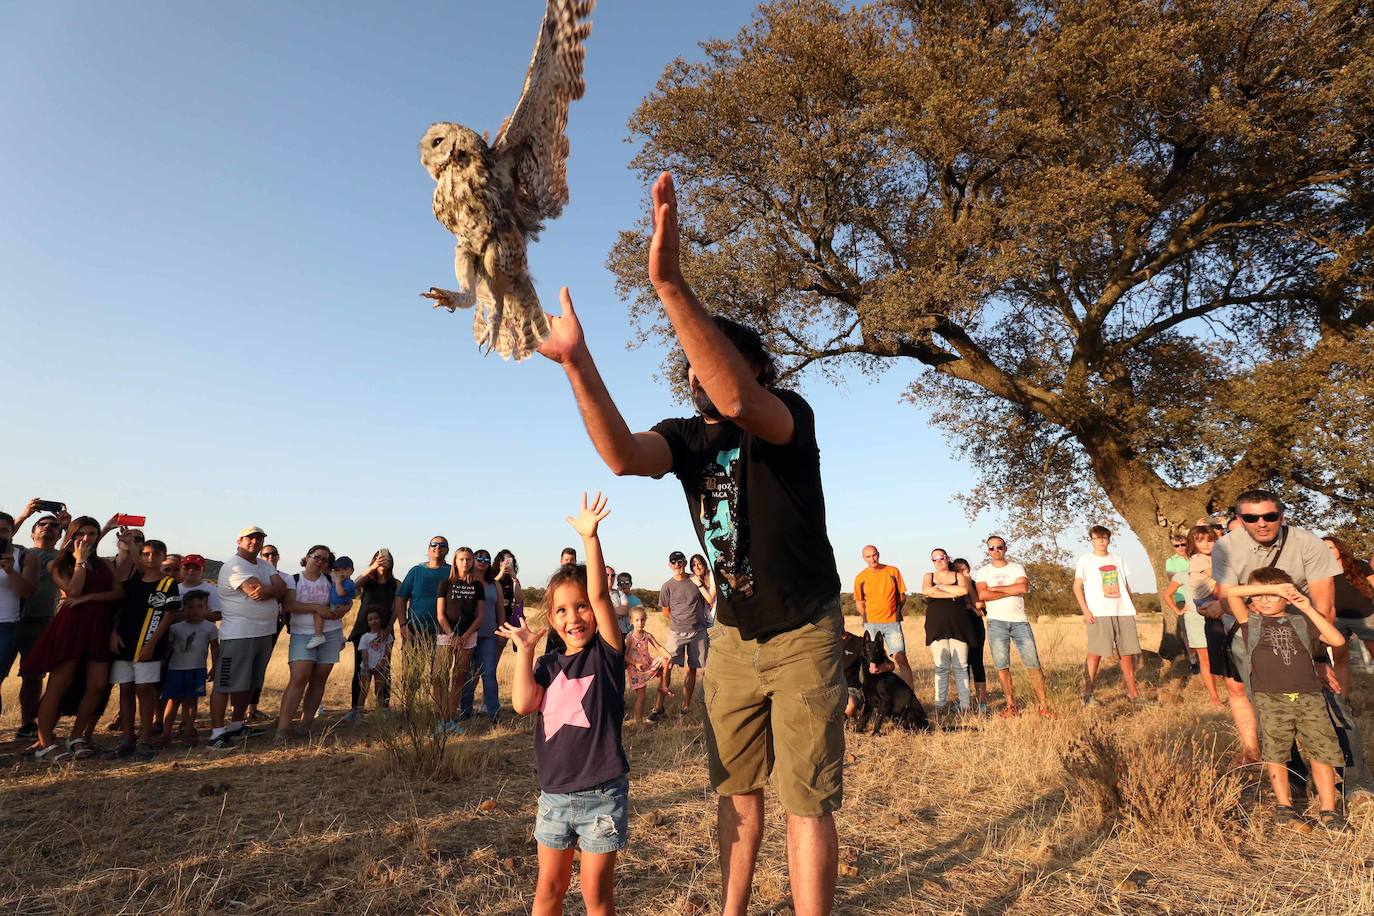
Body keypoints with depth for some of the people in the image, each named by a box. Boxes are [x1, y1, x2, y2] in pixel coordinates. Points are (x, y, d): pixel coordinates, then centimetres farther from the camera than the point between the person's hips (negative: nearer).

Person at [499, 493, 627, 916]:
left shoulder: (607, 652, -7)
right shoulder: (548, 665, 7)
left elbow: (599, 594, -20)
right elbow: (523, 704, -10)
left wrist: (590, 537, -29)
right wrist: (525, 648, -7)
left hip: (601, 793, -4)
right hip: (554, 793, 5)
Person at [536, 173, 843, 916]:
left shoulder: (788, 416, -16)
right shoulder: (686, 437, -1)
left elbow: (739, 398, -41)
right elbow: (622, 455, -23)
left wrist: (670, 282, -50)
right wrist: (577, 361, -34)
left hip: (802, 633, -5)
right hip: (734, 634, 5)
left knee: (806, 798, 0)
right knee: (735, 788, 15)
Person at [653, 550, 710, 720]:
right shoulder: (667, 587, -1)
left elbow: (708, 601, 19)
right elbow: (666, 612, 7)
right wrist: (681, 621, 7)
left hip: (698, 631, 2)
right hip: (677, 632, -2)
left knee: (691, 668, 5)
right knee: (667, 666, -12)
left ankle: (685, 706, 14)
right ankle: (658, 707, -7)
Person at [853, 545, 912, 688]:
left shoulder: (893, 571, 2)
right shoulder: (860, 578, 2)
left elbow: (902, 596, 10)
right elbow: (859, 602, 10)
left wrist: (894, 613, 3)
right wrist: (867, 619, 1)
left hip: (892, 622, -1)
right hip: (871, 624, 1)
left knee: (901, 659, -8)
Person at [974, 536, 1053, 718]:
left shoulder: (1017, 568, 10)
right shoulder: (983, 571, 8)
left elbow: (1024, 588, -10)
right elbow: (982, 595, -9)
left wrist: (997, 588, -7)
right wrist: (1012, 591, -7)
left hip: (1020, 621, 0)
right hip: (996, 622, 0)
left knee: (1033, 664, -3)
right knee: (1002, 666, -1)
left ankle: (1044, 706, 3)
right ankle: (1011, 706, 10)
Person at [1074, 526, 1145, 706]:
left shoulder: (1118, 560, 16)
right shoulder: (1085, 560, 4)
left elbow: (1126, 586, 20)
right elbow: (1077, 586, 1)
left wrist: (1130, 606, 10)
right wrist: (1085, 610, -9)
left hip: (1124, 612, 4)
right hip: (1098, 613, -4)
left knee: (1128, 652, 6)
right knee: (1095, 653, -7)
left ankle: (1132, 692, 17)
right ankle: (1088, 694, -3)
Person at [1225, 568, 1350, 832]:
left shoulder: (1300, 622, 13)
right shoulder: (1250, 622, 5)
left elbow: (1337, 640, 0)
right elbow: (1232, 592, -11)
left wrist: (1308, 609, -3)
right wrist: (1273, 586, -9)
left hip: (1309, 698, 2)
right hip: (1271, 699, -2)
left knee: (1323, 752, 1)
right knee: (1274, 752, 1)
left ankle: (1329, 811, 12)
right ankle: (1283, 806, 15)